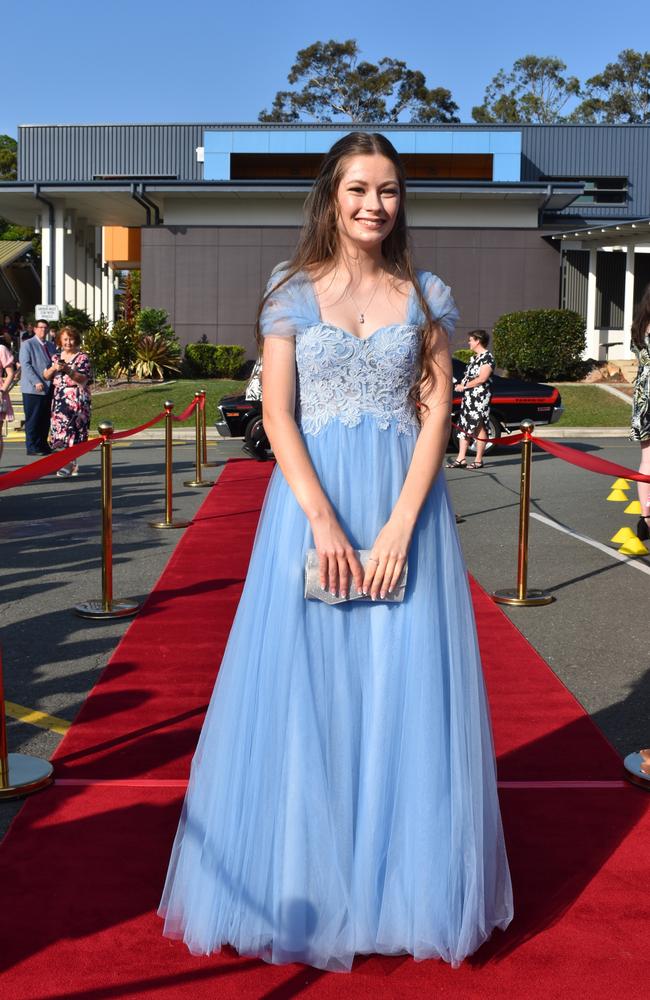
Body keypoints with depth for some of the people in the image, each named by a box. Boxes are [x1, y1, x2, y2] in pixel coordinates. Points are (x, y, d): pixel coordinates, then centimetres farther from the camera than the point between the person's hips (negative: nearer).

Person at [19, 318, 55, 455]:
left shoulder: (50, 346, 20)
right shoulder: (27, 344, -1)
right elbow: (25, 365, -10)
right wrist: (36, 382, -18)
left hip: (48, 388, 6)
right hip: (33, 389, -6)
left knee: (45, 419, 8)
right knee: (33, 419, -4)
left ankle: (43, 444, 16)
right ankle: (32, 447, 0)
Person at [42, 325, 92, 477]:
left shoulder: (82, 358, 0)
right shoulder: (56, 357, 16)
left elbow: (83, 379, -10)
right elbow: (46, 375, 12)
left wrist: (68, 370, -22)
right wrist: (54, 368, -8)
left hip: (76, 399, -5)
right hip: (59, 399, 5)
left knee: (71, 429, -12)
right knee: (59, 429, 1)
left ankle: (69, 465, -13)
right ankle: (73, 464, 11)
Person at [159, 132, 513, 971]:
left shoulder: (426, 296, 7)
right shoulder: (293, 293, 4)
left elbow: (435, 416, 1)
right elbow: (277, 414, -3)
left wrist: (399, 526, -11)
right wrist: (324, 520, -14)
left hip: (404, 501, 1)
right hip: (311, 499, -1)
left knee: (405, 689, 4)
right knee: (307, 686, 3)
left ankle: (401, 882, 21)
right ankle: (307, 880, 20)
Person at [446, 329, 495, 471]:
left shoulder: (487, 357, -10)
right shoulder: (475, 357, 19)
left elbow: (482, 378, -18)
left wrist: (464, 386, -12)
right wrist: (461, 385, 5)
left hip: (480, 398, -10)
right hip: (468, 397, 10)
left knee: (479, 427, -4)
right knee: (463, 427, 6)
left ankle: (479, 460, 1)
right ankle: (461, 459, 8)